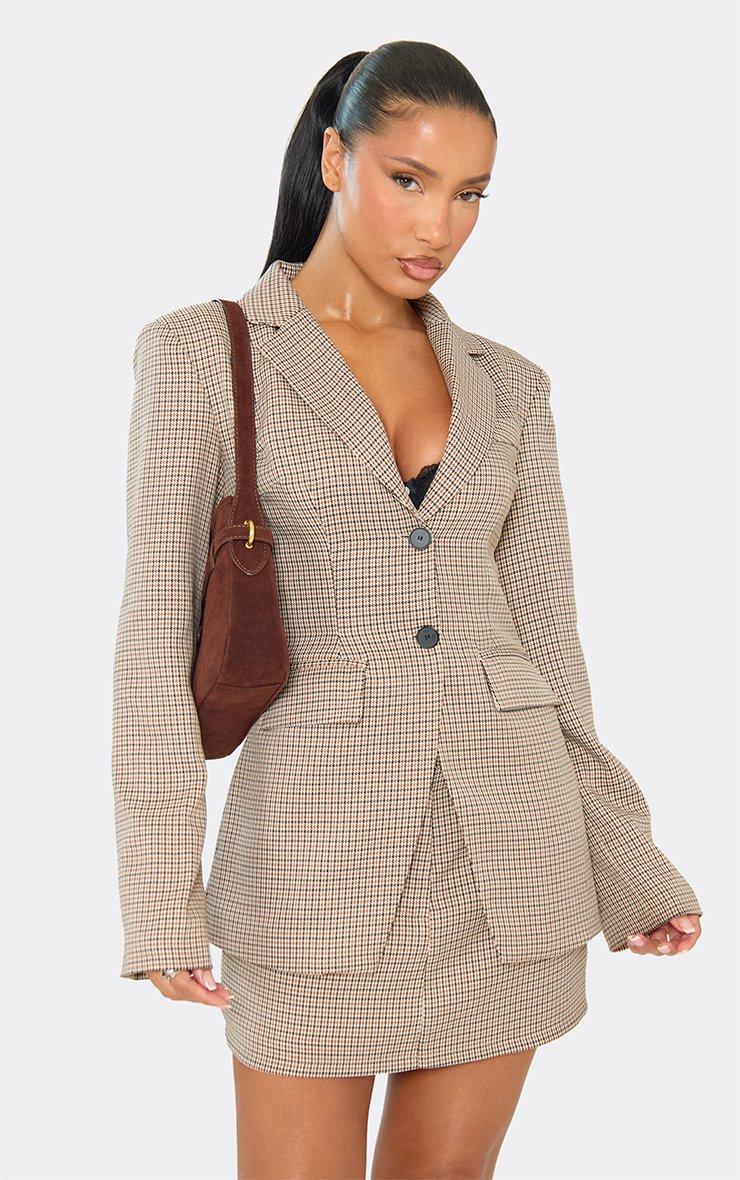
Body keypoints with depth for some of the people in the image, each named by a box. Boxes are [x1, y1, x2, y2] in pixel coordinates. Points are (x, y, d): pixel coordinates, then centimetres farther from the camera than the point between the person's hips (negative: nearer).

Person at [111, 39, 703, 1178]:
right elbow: (157, 626, -6)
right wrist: (161, 894, -12)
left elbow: (542, 625, 11)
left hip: (506, 841, 4)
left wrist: (622, 860, 7)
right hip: (319, 838, -3)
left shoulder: (507, 386, 9)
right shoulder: (200, 352, -2)